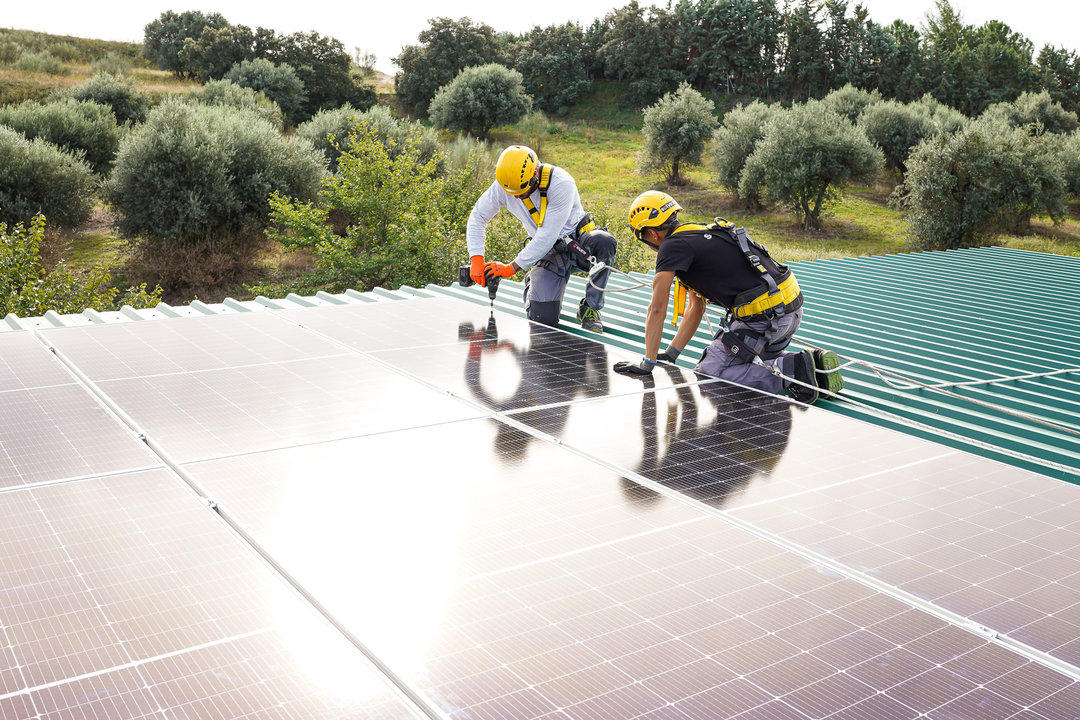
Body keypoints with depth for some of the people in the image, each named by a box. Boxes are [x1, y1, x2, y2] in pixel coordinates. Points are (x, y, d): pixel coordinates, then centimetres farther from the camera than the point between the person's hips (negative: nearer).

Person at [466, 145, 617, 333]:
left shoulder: (561, 183, -27)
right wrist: (476, 260, -12)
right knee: (542, 318, -15)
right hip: (550, 253, 3)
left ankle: (590, 309, -21)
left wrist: (512, 267, -26)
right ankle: (532, 283, 21)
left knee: (604, 242, -39)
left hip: (579, 241, -2)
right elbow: (477, 217, 0)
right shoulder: (503, 185, -13)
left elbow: (548, 235, -29)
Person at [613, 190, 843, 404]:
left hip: (764, 318, -10)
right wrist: (670, 354, 23)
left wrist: (648, 362, -1)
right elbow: (696, 308, 25)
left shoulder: (673, 245, -8)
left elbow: (657, 309, -9)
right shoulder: (694, 236, 22)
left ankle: (792, 369, -10)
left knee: (708, 375, -2)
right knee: (758, 357, 32)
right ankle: (815, 363, 12)